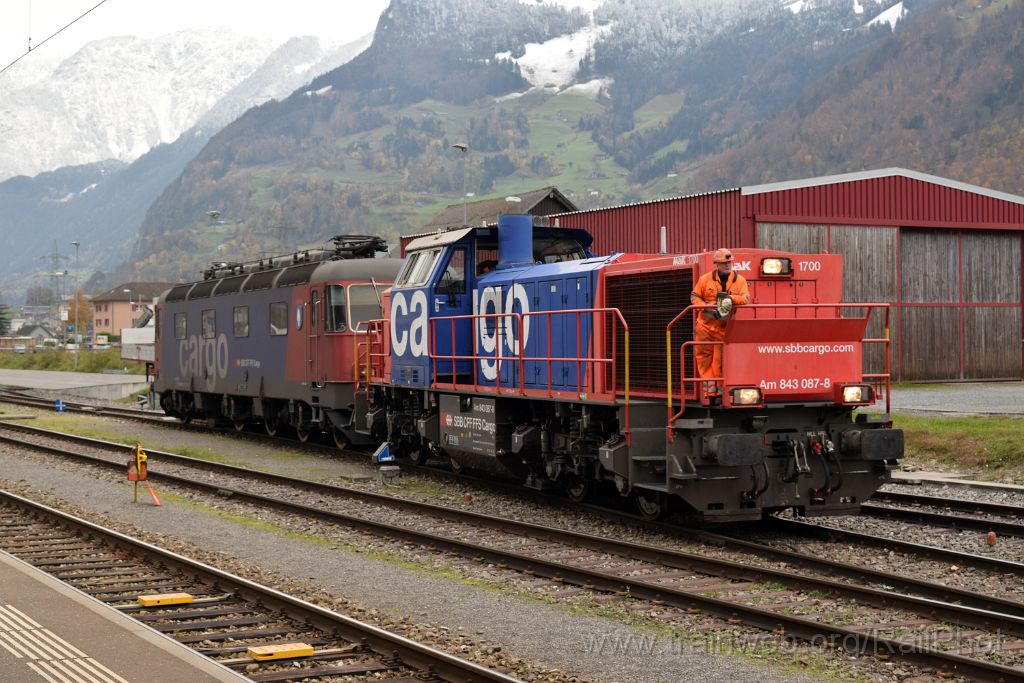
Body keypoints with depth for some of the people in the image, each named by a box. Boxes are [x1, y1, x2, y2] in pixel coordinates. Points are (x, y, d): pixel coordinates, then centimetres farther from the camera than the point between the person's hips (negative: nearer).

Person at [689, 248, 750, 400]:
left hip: (725, 327, -1)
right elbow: (694, 296, 7)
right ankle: (710, 390, 7)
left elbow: (746, 298, -6)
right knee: (704, 357, 1)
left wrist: (731, 298, -25)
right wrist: (705, 306, -12)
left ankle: (720, 391, 8)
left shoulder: (740, 280, 4)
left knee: (720, 359, -1)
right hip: (706, 325, 1)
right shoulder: (705, 279, 3)